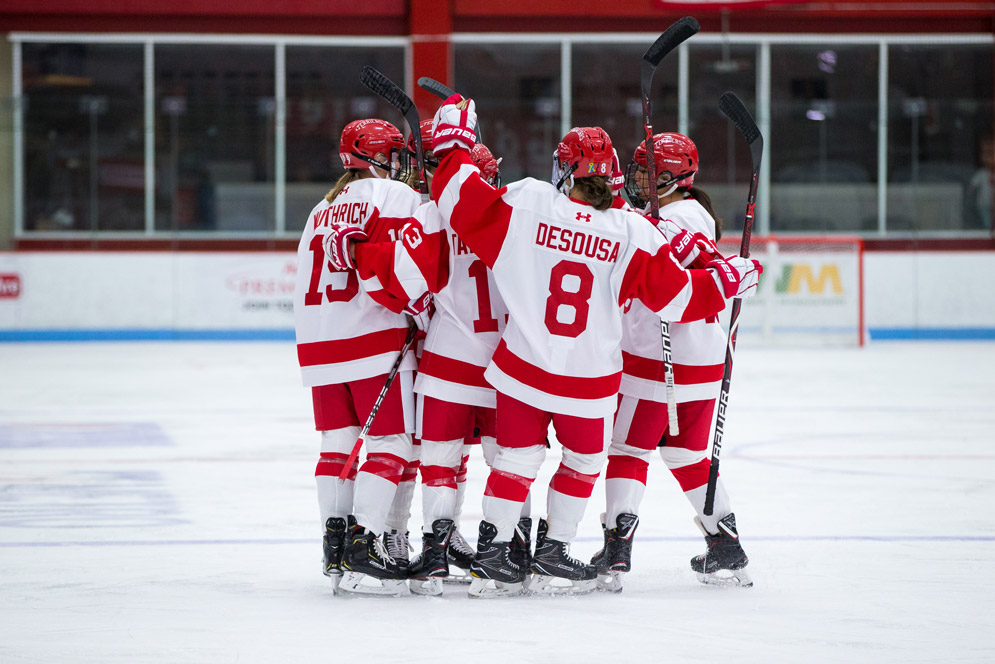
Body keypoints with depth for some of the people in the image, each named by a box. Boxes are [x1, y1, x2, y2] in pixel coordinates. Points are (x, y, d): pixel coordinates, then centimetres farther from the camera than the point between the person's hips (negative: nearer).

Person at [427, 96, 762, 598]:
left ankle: (490, 557, 13)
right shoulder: (632, 233, -10)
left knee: (517, 459, 15)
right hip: (589, 381, -1)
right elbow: (678, 297, -5)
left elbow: (460, 198, -6)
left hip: (521, 368, 1)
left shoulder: (527, 204, -11)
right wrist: (728, 279, 12)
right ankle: (551, 556, 21)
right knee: (583, 461, 20)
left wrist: (452, 142, 9)